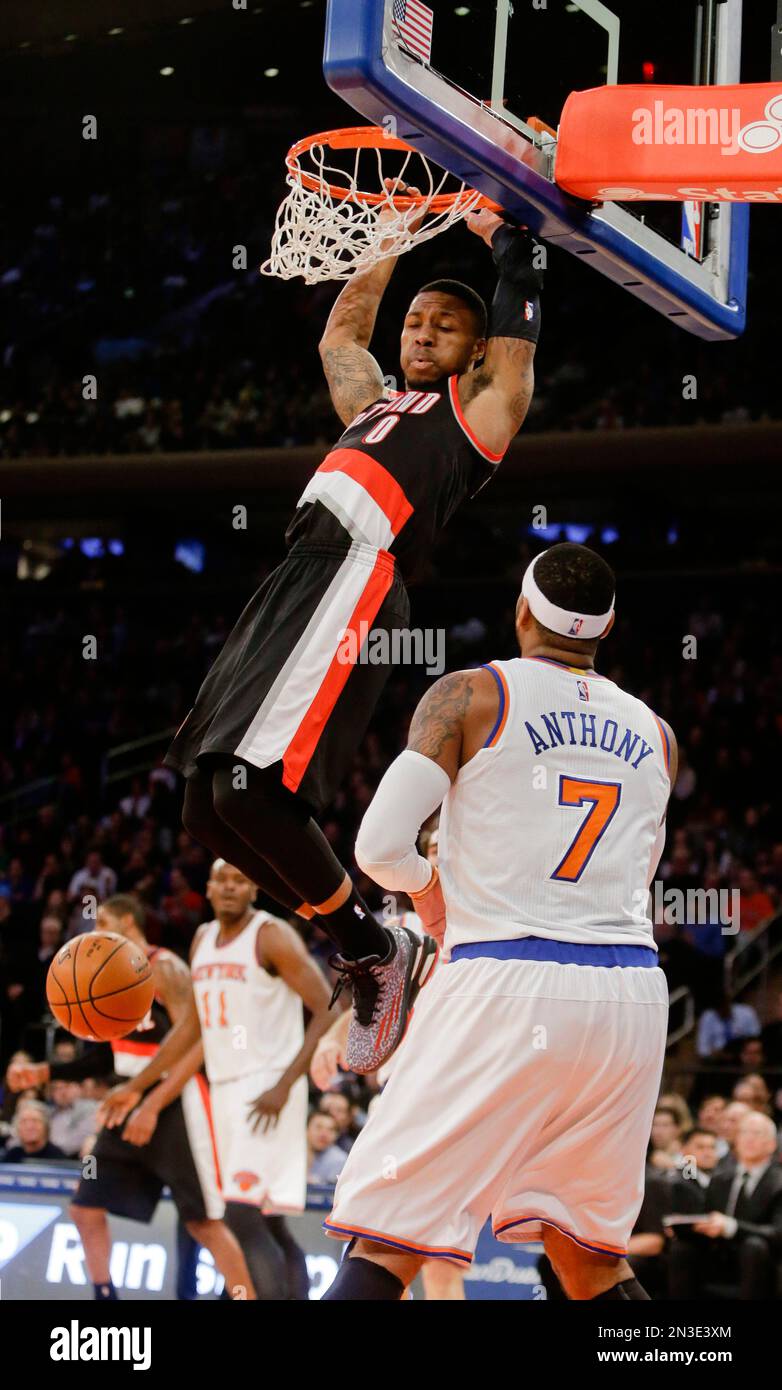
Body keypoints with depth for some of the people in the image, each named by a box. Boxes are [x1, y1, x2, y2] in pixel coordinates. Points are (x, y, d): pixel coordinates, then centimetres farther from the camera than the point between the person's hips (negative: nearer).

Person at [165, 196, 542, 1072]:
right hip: (301, 582, 9)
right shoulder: (376, 405, 34)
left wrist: (501, 232, 18)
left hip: (356, 572, -9)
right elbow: (341, 330, 47)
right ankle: (366, 952, 13)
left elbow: (518, 322, 6)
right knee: (209, 809, 2)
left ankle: (377, 951, -4)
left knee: (250, 790, -22)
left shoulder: (479, 405, 13)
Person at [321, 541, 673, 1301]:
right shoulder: (655, 734, 17)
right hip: (631, 994, 5)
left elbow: (379, 847, -5)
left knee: (387, 1244, -5)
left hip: (507, 984, -5)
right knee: (589, 1253, 19)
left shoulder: (471, 696, 2)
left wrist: (430, 892, 16)